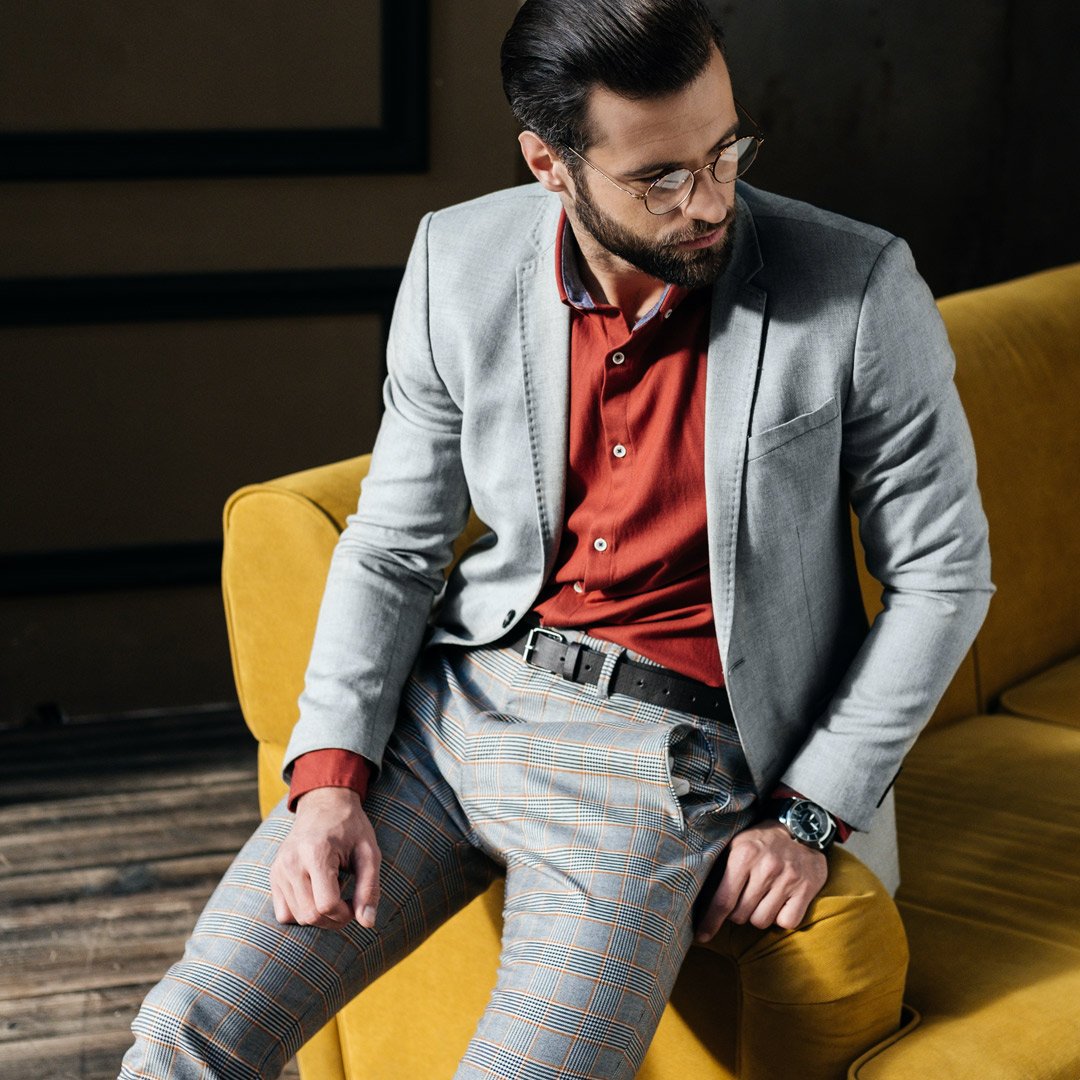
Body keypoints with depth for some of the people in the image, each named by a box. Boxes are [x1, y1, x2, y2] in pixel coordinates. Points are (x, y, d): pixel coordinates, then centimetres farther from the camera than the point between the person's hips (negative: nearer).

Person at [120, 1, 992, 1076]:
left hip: (659, 748, -3)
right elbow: (392, 545, 6)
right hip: (455, 698, 3)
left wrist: (808, 815, -5)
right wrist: (330, 775, -7)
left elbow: (942, 572, -1)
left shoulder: (859, 291, -11)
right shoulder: (459, 264, -1)